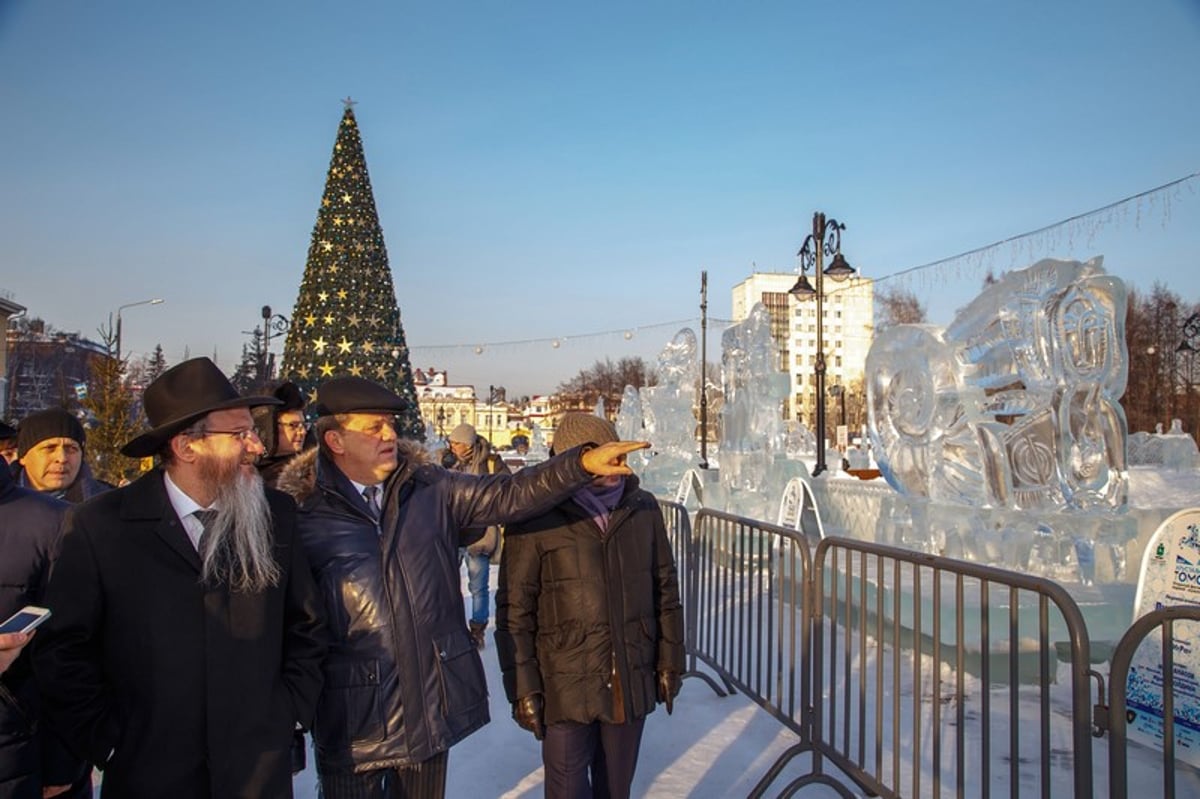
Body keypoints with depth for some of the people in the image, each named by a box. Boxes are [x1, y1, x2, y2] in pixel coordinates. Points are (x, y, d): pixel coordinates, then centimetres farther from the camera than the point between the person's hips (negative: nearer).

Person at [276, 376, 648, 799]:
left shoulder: (430, 489, 1)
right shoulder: (303, 514, -9)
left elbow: (508, 494, -7)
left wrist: (583, 462, -18)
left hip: (434, 705, 4)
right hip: (354, 721, -3)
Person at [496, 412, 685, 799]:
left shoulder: (643, 508, -1)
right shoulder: (536, 519, -13)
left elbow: (666, 591, 7)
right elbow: (515, 611, -8)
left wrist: (669, 662, 8)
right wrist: (523, 688, -8)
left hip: (632, 683, 4)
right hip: (566, 689, -3)